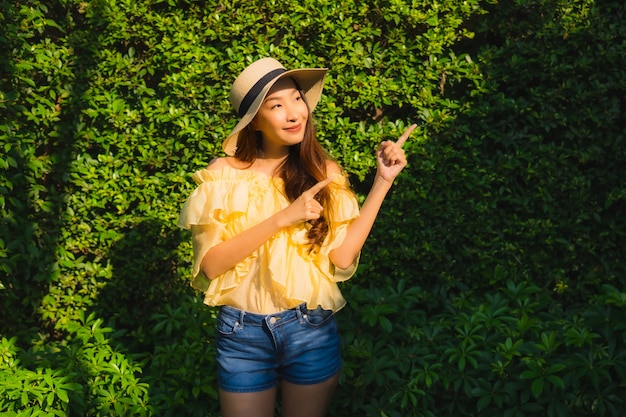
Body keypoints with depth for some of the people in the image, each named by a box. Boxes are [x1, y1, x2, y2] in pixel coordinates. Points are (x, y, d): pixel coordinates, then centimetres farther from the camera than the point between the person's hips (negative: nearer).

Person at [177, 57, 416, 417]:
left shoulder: (323, 172, -1)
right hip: (243, 333, -1)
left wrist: (383, 182, -11)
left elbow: (342, 258, -11)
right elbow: (210, 264, -16)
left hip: (312, 330, 2)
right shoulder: (224, 174, -7)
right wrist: (282, 218, -23)